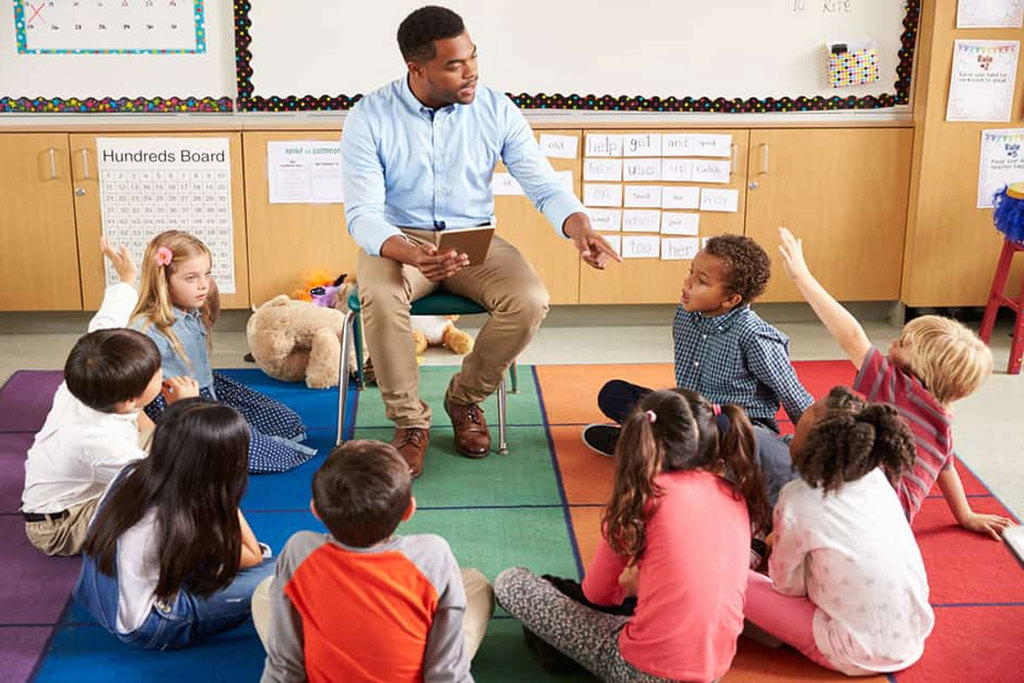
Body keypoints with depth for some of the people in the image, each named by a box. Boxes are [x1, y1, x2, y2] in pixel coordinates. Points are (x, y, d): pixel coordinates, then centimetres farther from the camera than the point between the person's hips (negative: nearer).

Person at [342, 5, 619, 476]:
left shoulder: (497, 110, -6)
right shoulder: (369, 119, -12)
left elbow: (545, 185, -5)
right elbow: (363, 213, -16)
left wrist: (579, 228, -28)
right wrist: (411, 254, -38)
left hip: (474, 238, 2)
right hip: (398, 240, -2)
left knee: (531, 301, -25)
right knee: (379, 297, -35)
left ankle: (465, 399, 1)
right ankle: (410, 422, -13)